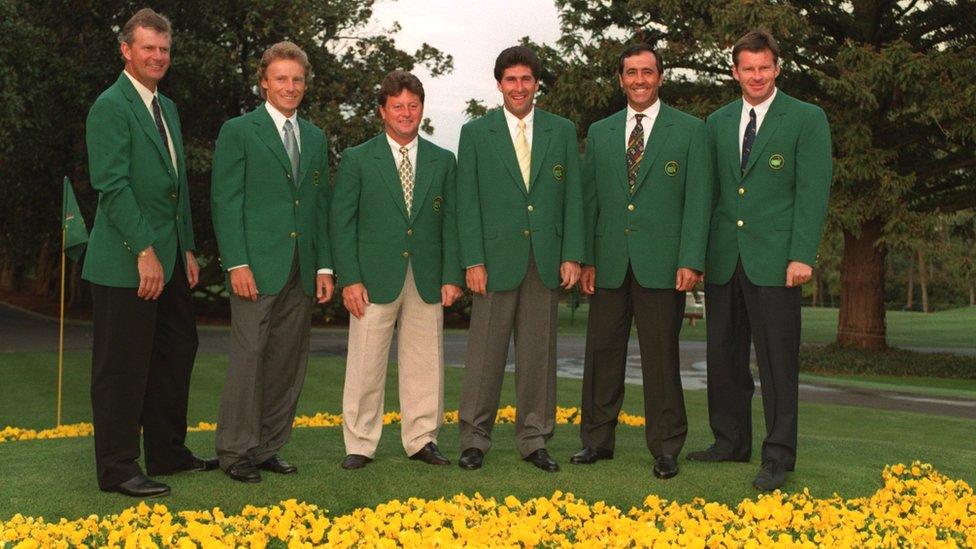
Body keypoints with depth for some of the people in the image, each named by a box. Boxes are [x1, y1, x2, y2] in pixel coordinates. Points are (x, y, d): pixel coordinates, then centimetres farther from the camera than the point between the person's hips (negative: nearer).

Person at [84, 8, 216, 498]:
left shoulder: (167, 108, 18)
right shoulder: (111, 106, -10)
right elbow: (112, 184, -18)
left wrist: (187, 249, 16)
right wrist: (144, 250, -21)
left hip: (169, 258, 9)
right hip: (128, 261, -9)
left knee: (176, 352, 16)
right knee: (123, 365, -2)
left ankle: (167, 453, 29)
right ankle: (117, 469, 9)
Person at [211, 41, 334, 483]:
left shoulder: (315, 138, 18)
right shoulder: (238, 131, 2)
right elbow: (225, 202, -4)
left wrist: (324, 266, 9)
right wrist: (237, 263, -13)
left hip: (302, 270, 5)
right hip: (257, 265, -5)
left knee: (288, 362, 7)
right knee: (249, 356, -6)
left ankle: (268, 448, 16)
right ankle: (235, 451, 5)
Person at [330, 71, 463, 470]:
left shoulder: (443, 161, 10)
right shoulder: (357, 160, 3)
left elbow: (450, 222, 9)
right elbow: (342, 223, 0)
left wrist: (451, 277, 1)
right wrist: (349, 280, -8)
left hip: (427, 281, 2)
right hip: (375, 279, -2)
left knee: (424, 363, 7)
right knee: (365, 366, 2)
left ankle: (422, 440, 19)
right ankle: (359, 445, 12)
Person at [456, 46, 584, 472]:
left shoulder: (562, 131, 11)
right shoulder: (476, 133, 5)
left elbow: (573, 197, 8)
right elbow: (467, 202, 1)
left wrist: (572, 255, -1)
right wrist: (473, 260, -7)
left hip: (547, 259, 2)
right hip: (496, 257, -2)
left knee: (539, 353, 7)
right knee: (485, 353, 1)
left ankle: (534, 440, 17)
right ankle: (474, 440, 11)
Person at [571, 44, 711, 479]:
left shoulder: (689, 130, 4)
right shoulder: (600, 133, 13)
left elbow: (697, 199, -1)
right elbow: (589, 199, 12)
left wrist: (690, 261, -10)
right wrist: (585, 259, 5)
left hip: (661, 263, -3)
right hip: (609, 262, 3)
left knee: (661, 358, 2)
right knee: (602, 353, 8)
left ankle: (665, 449, 11)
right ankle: (597, 439, 20)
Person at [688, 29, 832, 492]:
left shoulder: (806, 119, 1)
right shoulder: (717, 123, 13)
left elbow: (813, 190, -6)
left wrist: (802, 256, -13)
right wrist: (698, 251, 9)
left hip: (775, 261, -5)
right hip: (723, 259, 5)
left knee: (777, 362, -1)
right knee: (724, 356, 11)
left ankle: (778, 457, 8)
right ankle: (731, 441, 25)